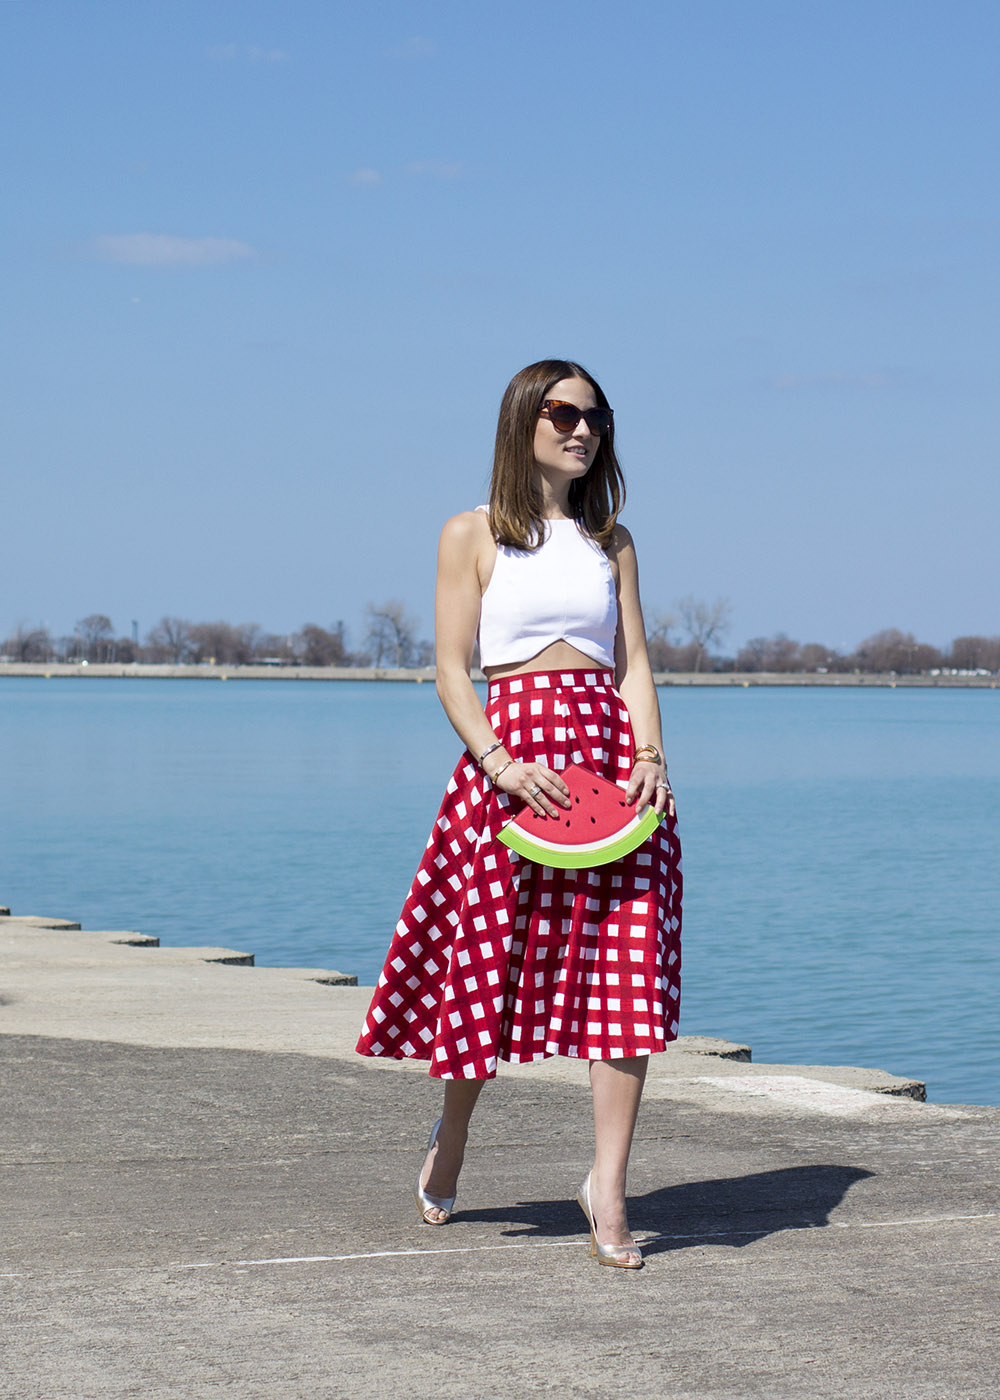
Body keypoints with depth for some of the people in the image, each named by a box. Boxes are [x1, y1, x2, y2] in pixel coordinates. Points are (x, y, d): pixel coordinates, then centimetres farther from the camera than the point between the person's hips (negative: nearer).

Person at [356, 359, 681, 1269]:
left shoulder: (611, 541, 16)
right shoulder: (474, 534, 5)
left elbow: (634, 665, 11)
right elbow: (453, 671, 0)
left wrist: (651, 757, -6)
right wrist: (501, 762, -15)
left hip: (611, 750, 3)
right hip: (512, 755, -3)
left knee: (628, 970, -8)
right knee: (490, 960, 3)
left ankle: (609, 1188, -6)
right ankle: (452, 1138, 31)